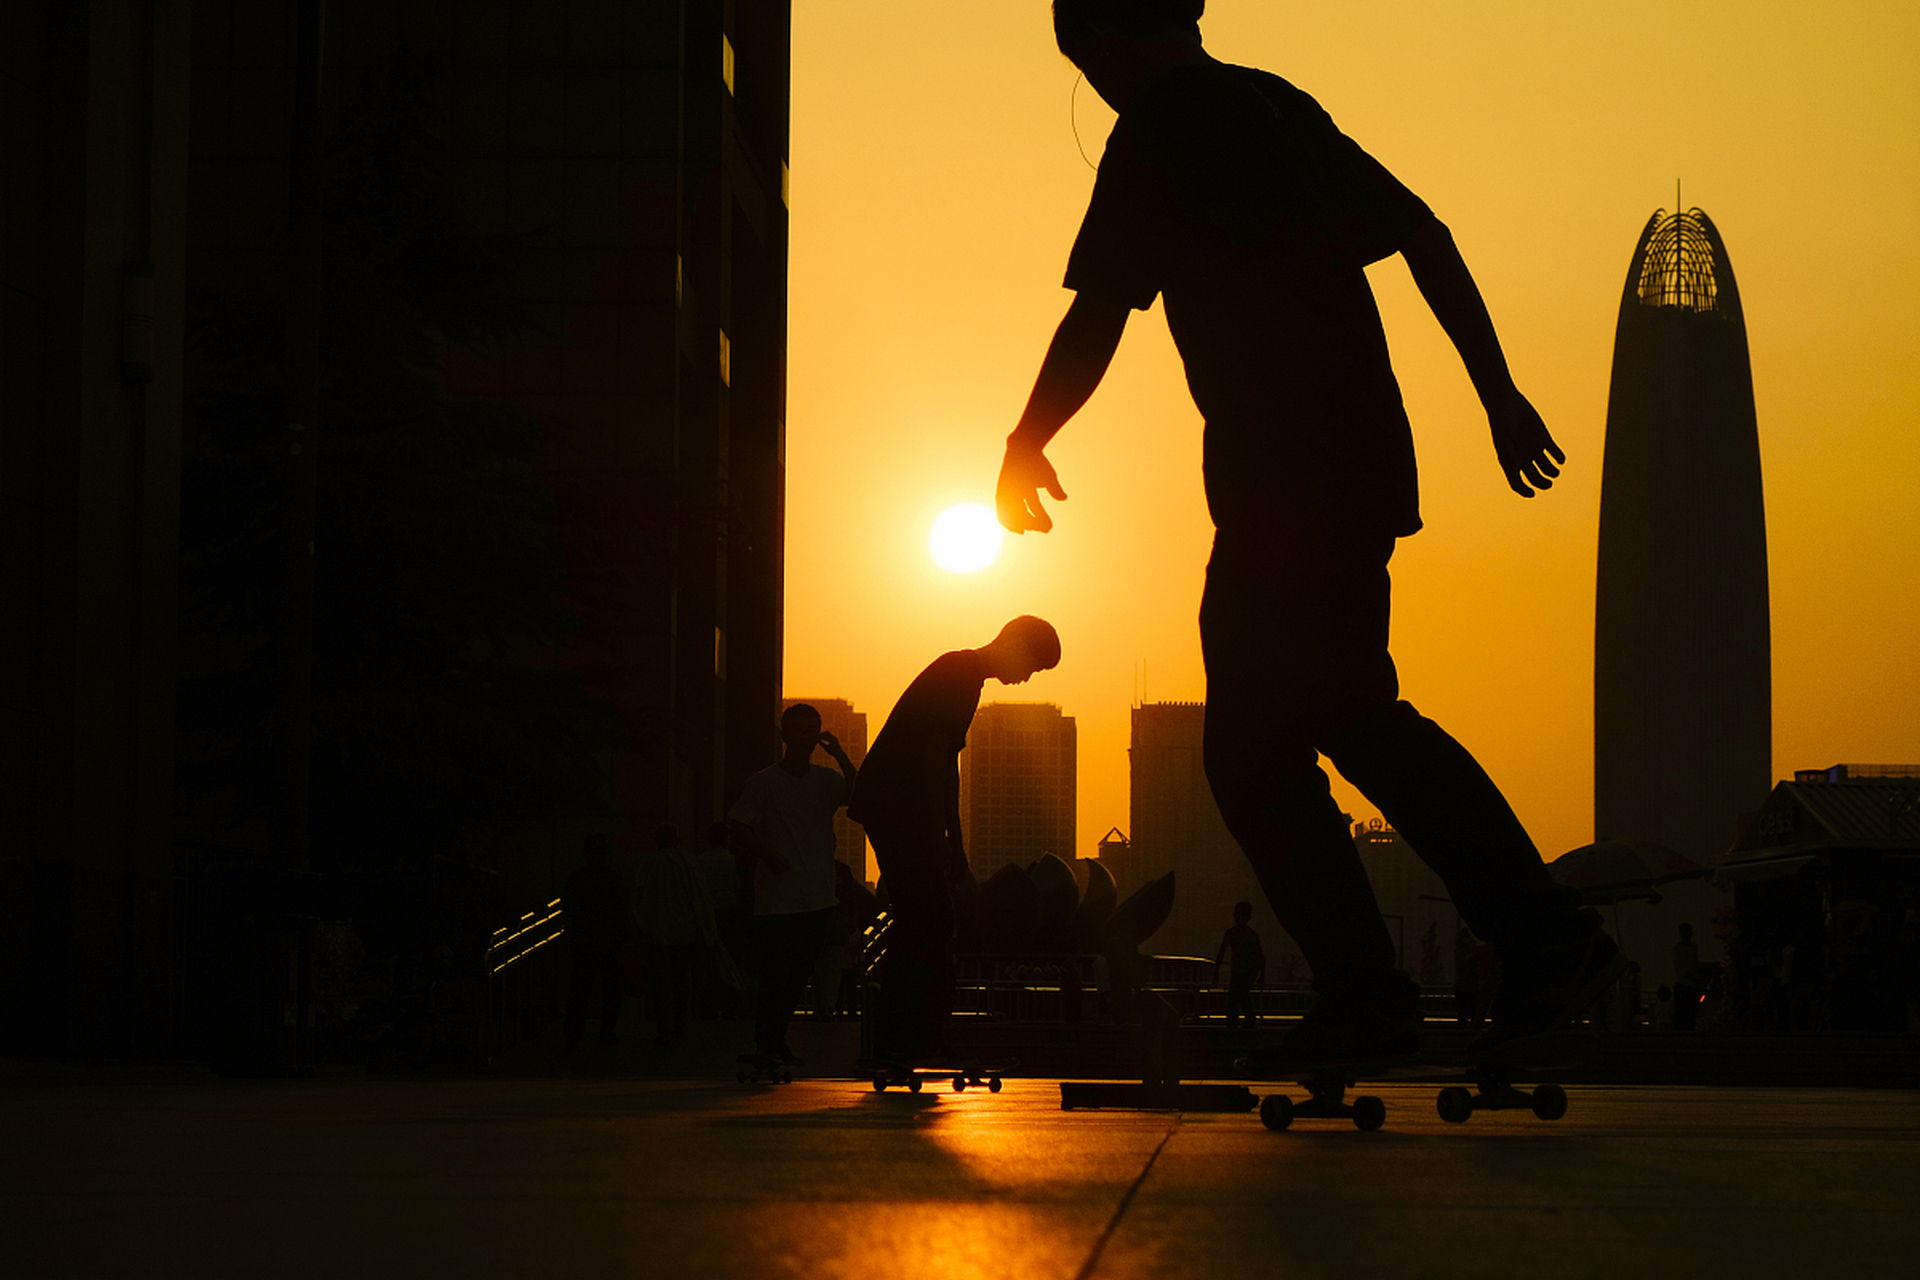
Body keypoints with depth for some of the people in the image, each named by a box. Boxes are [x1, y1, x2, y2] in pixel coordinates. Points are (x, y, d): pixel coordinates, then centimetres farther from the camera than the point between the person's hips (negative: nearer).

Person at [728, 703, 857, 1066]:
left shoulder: (826, 780, 10)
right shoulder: (764, 782, 1)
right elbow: (739, 824, 1)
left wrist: (840, 756, -15)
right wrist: (765, 854, -13)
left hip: (819, 897, 4)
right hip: (778, 897, -4)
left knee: (800, 972, 7)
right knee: (775, 972, -8)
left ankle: (777, 1040, 19)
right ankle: (766, 1042, -2)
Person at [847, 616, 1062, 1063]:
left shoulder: (965, 677, 21)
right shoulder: (958, 672, -10)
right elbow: (933, 752, -18)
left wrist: (954, 841, 23)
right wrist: (941, 836, -20)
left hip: (896, 810, 10)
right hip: (894, 806, -10)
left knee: (930, 922, 9)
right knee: (924, 921, -12)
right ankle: (898, 1042, -14)